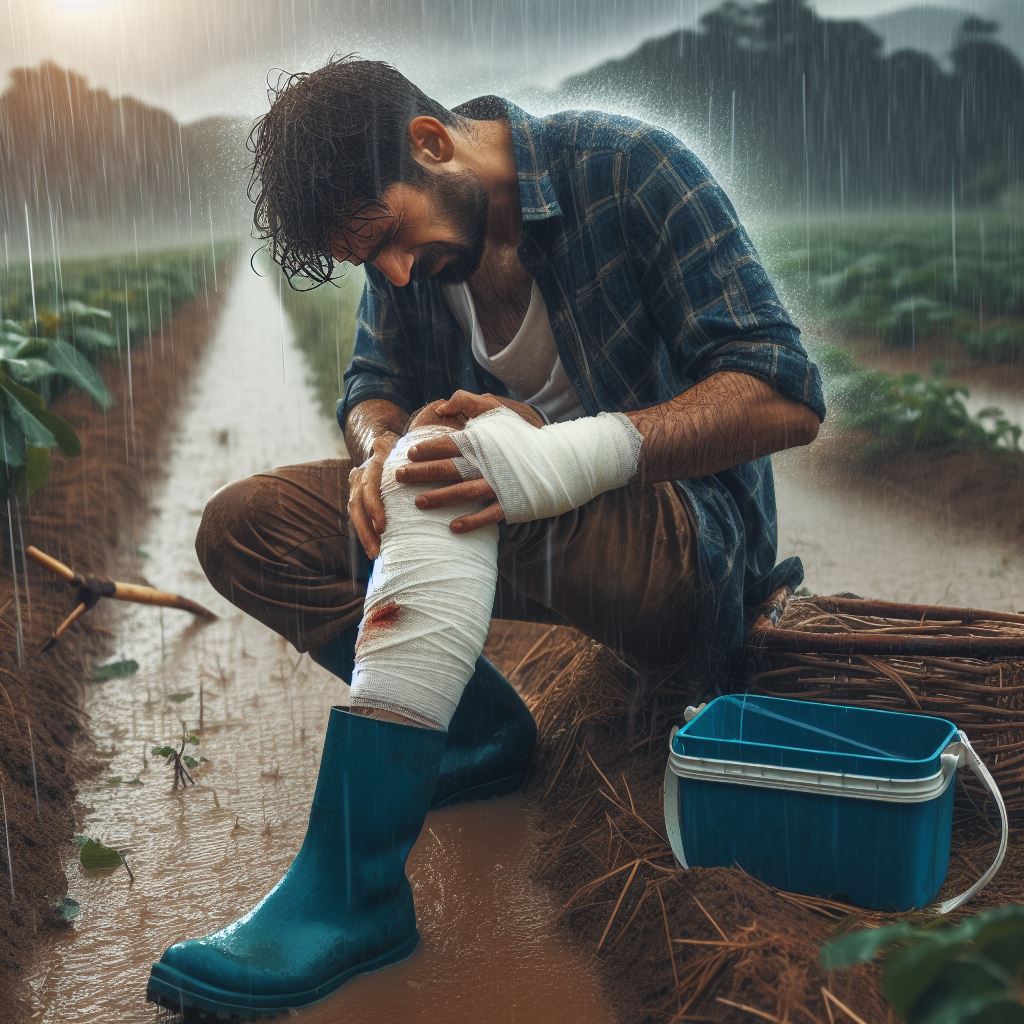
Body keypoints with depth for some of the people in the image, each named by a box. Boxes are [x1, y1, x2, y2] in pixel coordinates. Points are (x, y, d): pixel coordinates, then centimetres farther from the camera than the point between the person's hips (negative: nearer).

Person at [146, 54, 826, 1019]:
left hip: (686, 538, -7)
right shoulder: (401, 230, 2)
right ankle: (482, 731, -6)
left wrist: (577, 454, -34)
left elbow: (787, 395, -21)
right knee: (242, 528, -5)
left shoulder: (626, 168, -16)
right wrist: (378, 449, -17)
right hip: (510, 530, 7)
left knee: (440, 475, -36)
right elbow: (374, 384, 8)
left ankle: (348, 889, -34)